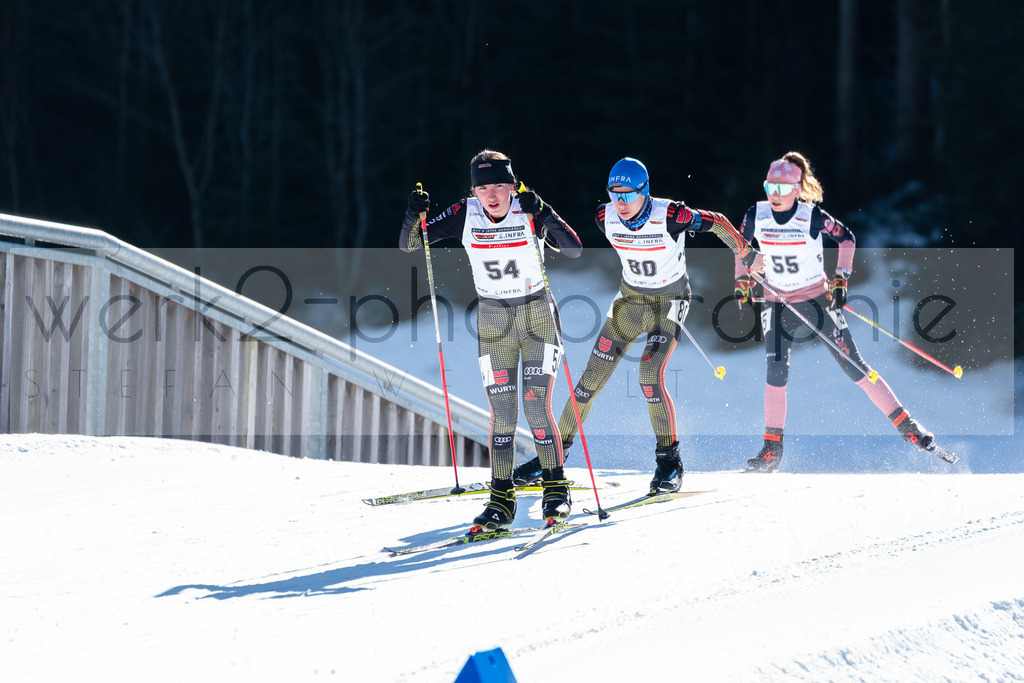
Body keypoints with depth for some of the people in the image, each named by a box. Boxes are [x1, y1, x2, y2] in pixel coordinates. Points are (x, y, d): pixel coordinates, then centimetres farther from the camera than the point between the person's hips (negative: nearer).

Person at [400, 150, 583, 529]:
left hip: (537, 315, -2)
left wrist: (543, 215, -36)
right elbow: (408, 245, -5)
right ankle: (502, 498, 5)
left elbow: (574, 251, -24)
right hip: (493, 319, 2)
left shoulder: (530, 213, -14)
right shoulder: (465, 216, -8)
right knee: (502, 413, -4)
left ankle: (556, 490, 6)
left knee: (536, 406, -9)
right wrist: (414, 217, -25)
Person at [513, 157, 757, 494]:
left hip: (670, 300, -4)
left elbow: (718, 223, -13)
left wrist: (745, 254, -2)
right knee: (592, 378, 0)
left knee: (650, 373, -24)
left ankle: (669, 460, -12)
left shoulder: (670, 216, -27)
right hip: (630, 298, 4)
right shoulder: (606, 218, -15)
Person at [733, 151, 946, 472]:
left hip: (818, 299, -2)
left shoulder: (812, 217, -15)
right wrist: (743, 279, 5)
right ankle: (772, 447, -3)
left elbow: (846, 238, 0)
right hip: (778, 304, 2)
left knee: (853, 366, -5)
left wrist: (840, 278, -6)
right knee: (776, 371, -14)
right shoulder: (756, 216, -8)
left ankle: (906, 425, 2)